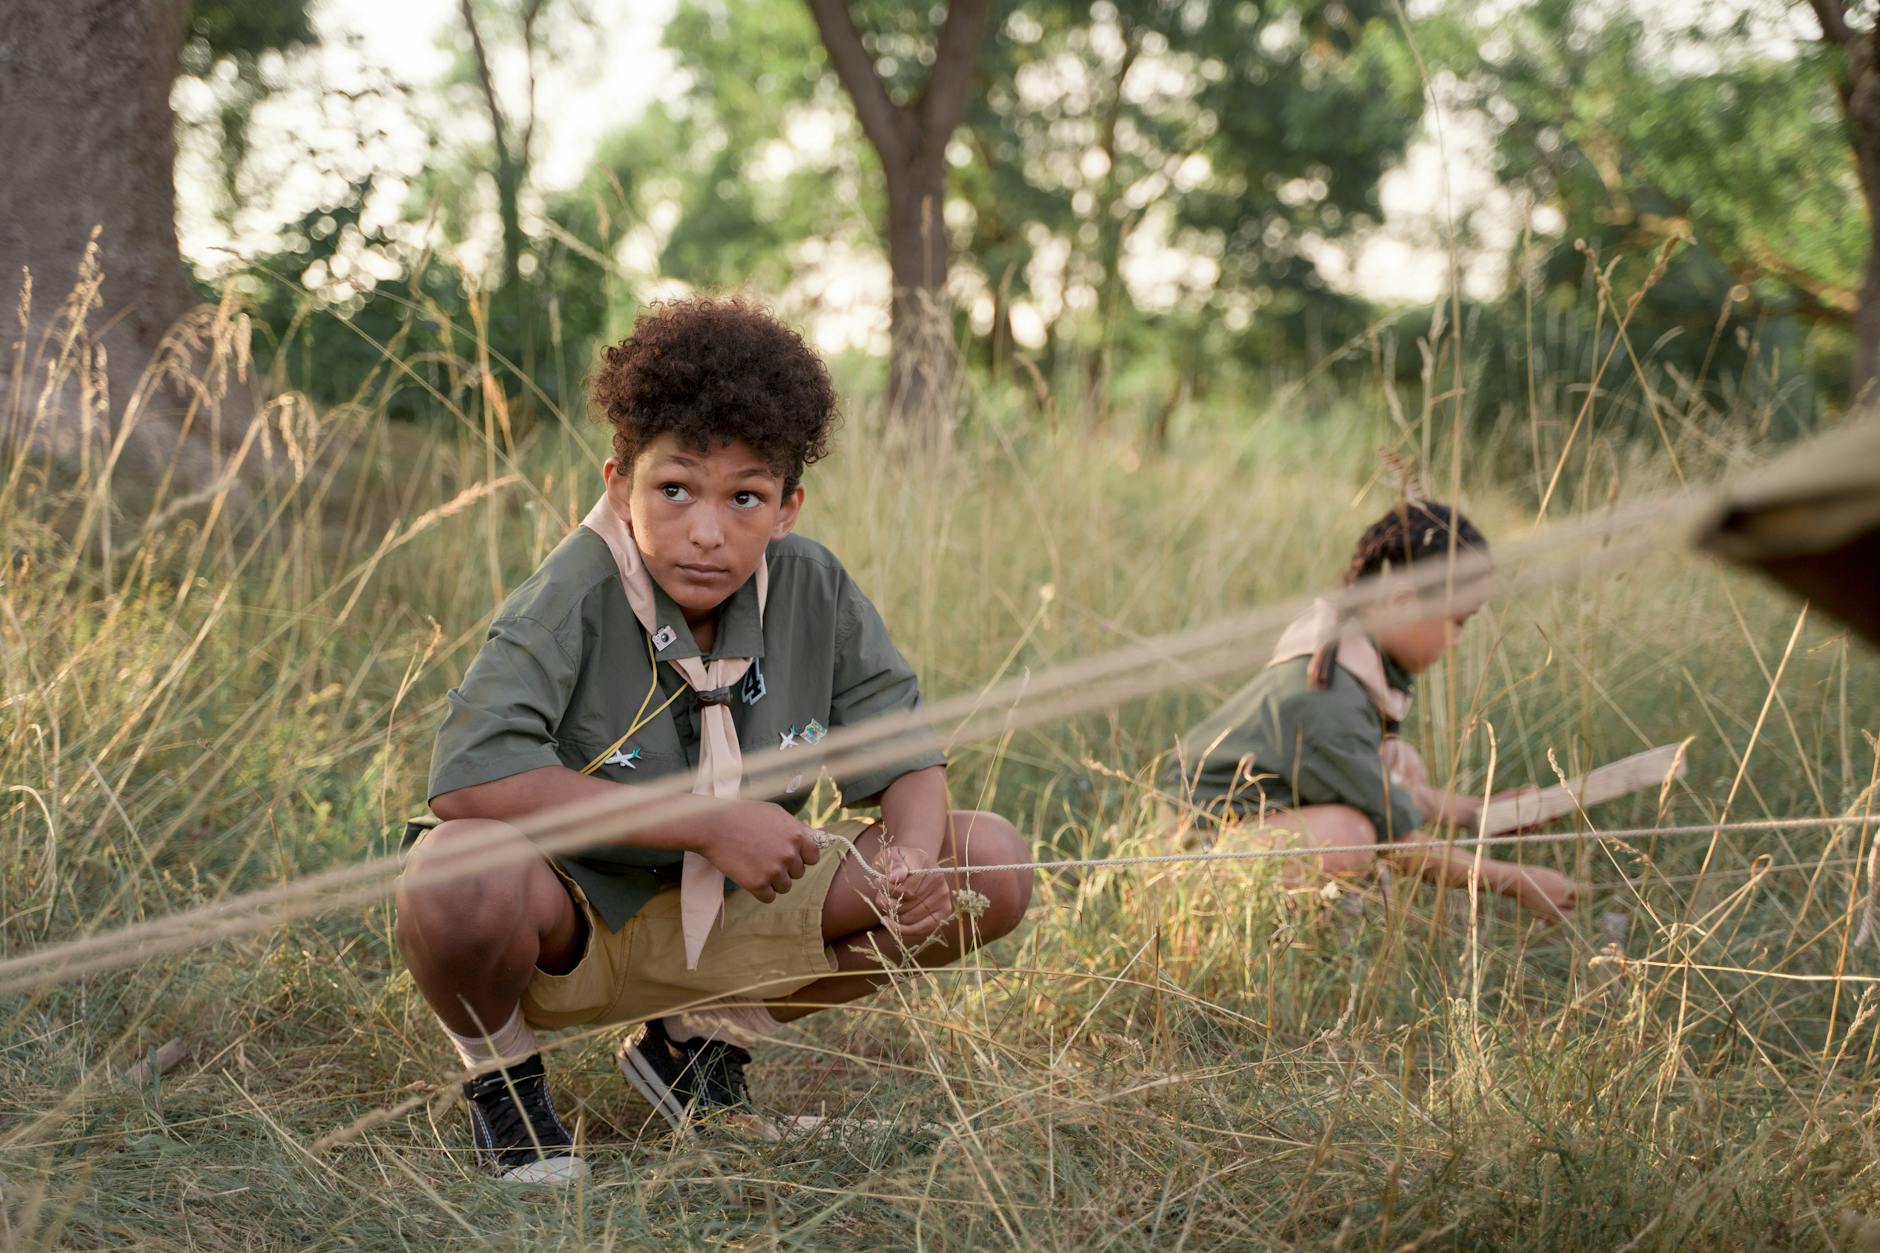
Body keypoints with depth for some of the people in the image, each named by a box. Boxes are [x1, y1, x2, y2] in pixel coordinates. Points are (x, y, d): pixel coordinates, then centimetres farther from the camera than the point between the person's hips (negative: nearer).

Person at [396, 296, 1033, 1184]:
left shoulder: (813, 590, -9)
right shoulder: (575, 601, -24)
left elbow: (901, 754, -2)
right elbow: (469, 776, -37)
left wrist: (916, 863, -27)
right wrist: (707, 820, -36)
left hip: (725, 915, 5)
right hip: (564, 929, -5)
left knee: (992, 867, -8)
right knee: (460, 876, -41)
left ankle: (704, 1042, 12)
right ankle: (501, 1075, -1)